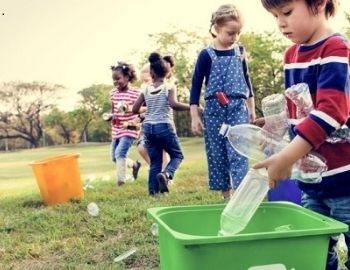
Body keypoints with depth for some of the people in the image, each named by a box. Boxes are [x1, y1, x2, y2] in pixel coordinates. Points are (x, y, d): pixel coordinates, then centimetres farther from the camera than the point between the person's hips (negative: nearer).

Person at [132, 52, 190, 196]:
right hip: (164, 126, -4)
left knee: (155, 161, 12)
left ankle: (153, 190, 7)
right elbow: (173, 104, -22)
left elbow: (135, 109, 5)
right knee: (177, 155, 12)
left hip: (148, 127, 4)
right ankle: (166, 174, -15)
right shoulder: (169, 87, -4)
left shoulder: (146, 90, 6)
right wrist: (192, 107, -15)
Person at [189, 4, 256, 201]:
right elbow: (196, 86, 0)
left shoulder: (240, 51, 7)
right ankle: (226, 196, 15)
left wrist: (251, 107, 16)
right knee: (217, 154, 4)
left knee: (238, 152, -10)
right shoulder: (207, 55, -2)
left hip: (238, 108, 1)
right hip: (214, 110, -1)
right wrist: (195, 116, -5)